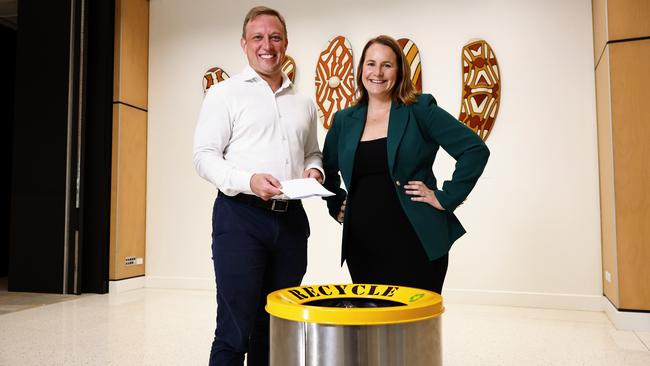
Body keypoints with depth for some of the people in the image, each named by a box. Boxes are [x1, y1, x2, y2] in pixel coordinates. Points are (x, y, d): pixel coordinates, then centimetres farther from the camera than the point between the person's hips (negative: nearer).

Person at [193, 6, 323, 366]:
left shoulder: (303, 103, 16)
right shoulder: (225, 94, 1)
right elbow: (205, 156, -6)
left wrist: (314, 171, 2)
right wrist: (248, 181, -22)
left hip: (291, 218, 5)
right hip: (240, 217, -5)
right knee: (235, 329, -3)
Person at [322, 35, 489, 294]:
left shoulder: (420, 110, -2)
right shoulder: (344, 120, 10)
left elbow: (475, 149, -7)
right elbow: (327, 169, 24)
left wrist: (445, 197, -10)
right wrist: (336, 206, 12)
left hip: (415, 242, -3)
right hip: (361, 245, 4)